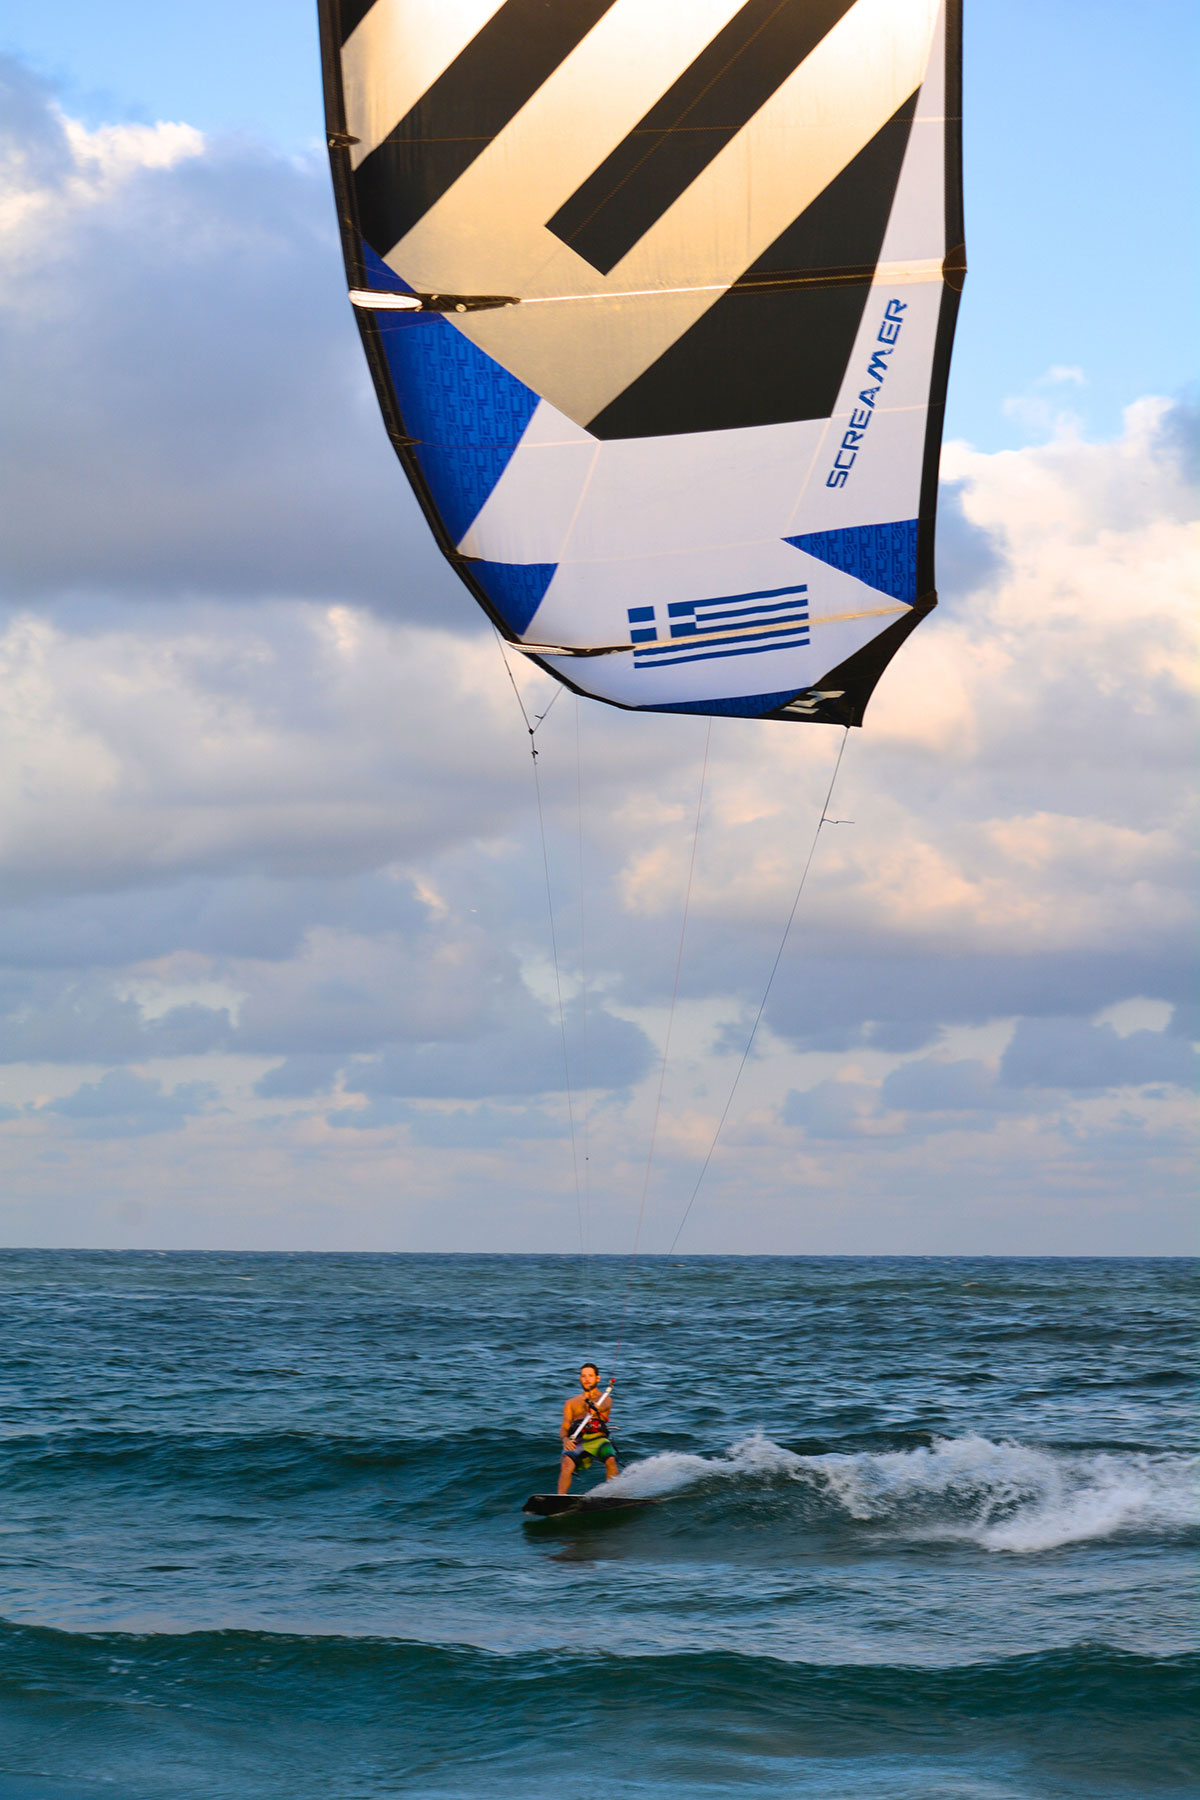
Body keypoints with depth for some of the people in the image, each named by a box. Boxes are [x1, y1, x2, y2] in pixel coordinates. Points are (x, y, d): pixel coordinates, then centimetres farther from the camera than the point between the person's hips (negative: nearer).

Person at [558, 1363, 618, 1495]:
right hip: (577, 1440, 1)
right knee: (567, 1462, -31)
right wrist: (565, 1440, -10)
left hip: (598, 1438, -1)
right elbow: (565, 1427, 16)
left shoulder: (605, 1399, 21)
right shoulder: (572, 1402, 27)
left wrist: (594, 1407, -33)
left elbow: (603, 1406, -6)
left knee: (611, 1460, -32)